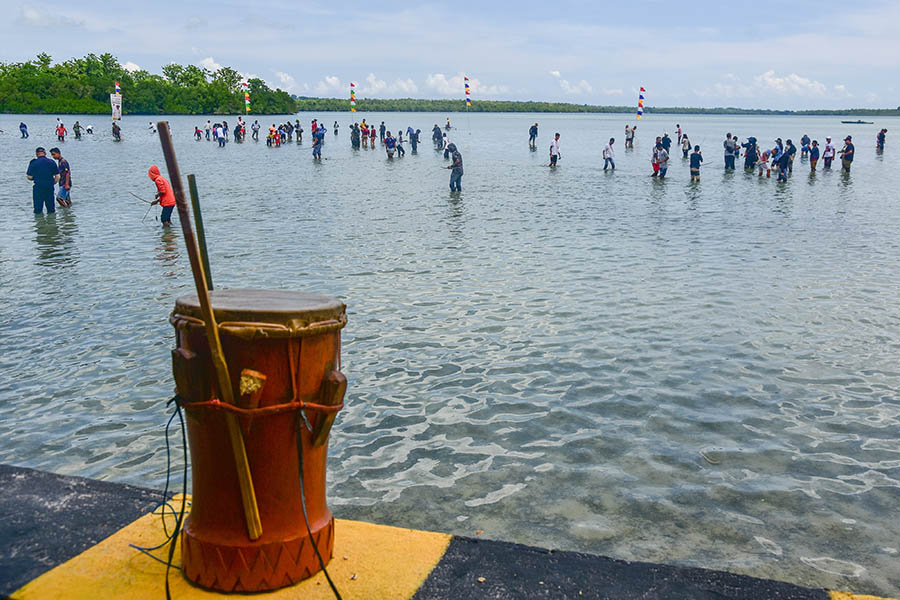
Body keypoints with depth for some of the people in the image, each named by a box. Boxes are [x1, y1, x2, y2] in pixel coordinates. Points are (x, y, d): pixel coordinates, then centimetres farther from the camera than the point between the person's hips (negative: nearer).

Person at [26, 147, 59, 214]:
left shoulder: (33, 163, -6)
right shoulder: (52, 162, 1)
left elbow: (30, 177, -6)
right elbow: (57, 176, 3)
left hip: (38, 188, -3)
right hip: (50, 187, 3)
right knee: (51, 208, 12)